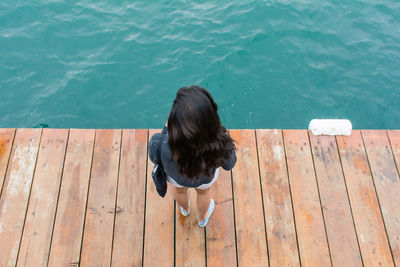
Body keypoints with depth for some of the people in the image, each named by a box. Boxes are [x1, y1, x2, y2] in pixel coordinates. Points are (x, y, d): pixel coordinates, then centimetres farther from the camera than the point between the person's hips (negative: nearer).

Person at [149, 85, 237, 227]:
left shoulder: (161, 146, -46)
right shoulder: (221, 145, -43)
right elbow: (229, 165, -18)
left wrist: (167, 129, -10)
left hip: (176, 177, 0)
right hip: (207, 178, 0)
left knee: (180, 190, 40)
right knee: (203, 192, 39)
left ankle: (185, 209, 76)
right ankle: (203, 218, 72)